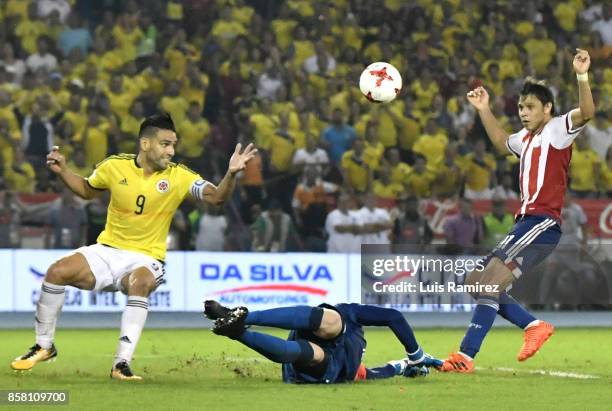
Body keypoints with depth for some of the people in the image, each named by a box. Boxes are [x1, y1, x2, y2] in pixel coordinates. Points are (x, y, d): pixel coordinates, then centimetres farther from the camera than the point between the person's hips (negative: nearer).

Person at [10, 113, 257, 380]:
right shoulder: (114, 167, -2)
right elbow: (87, 190, 17)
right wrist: (62, 172, 1)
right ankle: (44, 346, 3)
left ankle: (122, 364, -35)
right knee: (57, 271, -19)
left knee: (140, 283, -37)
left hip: (145, 259, -2)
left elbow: (216, 197, -15)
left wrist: (231, 173, -33)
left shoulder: (178, 177, -6)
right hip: (107, 250, 2)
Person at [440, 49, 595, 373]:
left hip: (542, 222, -10)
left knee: (489, 284, -20)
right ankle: (535, 326, 13)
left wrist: (582, 76, -37)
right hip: (525, 222, 10)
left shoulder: (558, 130, -3)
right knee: (476, 282, 10)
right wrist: (484, 110, 37)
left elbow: (586, 113, -23)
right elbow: (501, 141, 45)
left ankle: (465, 357, -23)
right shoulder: (526, 138, 22)